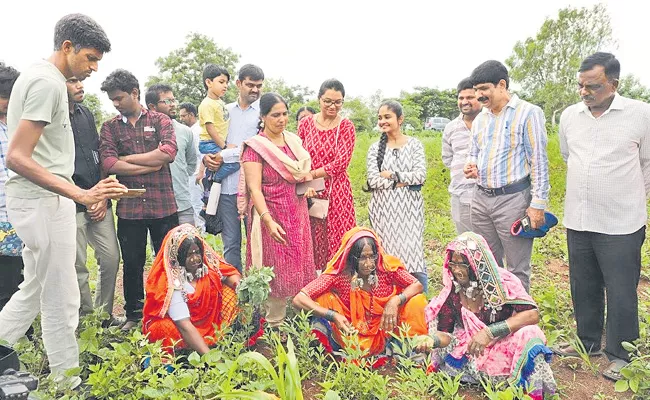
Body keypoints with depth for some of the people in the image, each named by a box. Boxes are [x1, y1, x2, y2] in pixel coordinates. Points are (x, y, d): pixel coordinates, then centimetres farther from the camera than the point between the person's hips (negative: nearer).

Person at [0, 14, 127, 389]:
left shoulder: (38, 75, 15)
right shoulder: (48, 82, -16)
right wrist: (80, 195, -29)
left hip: (39, 200, 10)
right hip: (44, 201, -10)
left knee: (35, 289, 21)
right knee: (61, 301, 0)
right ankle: (68, 383, 13)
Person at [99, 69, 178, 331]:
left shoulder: (160, 120, 5)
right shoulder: (110, 127, 8)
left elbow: (169, 152, -14)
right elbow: (108, 164, -7)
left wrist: (127, 158, -8)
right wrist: (151, 165, -11)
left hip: (163, 205, -1)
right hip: (129, 208, 2)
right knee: (132, 264, 11)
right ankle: (133, 315, 29)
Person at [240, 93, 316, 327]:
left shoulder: (294, 141, 9)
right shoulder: (255, 147, -9)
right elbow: (254, 189, -17)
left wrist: (308, 186, 3)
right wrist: (268, 220, -30)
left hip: (297, 215, 6)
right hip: (272, 216, -6)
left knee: (299, 268, 11)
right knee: (275, 271, 0)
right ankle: (273, 324, 14)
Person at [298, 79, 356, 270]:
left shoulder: (346, 126, 0)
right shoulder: (305, 123, 6)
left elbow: (341, 162, -9)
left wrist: (312, 174, -12)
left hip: (337, 192, -2)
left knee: (337, 240, 0)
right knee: (311, 242, 5)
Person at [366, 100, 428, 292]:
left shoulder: (414, 144, 5)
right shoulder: (375, 148, 6)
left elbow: (420, 175, -6)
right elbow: (373, 180, -5)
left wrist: (393, 175, -9)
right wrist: (403, 182, -10)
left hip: (410, 207, 0)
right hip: (384, 209, 0)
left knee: (414, 252, -2)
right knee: (388, 255, 1)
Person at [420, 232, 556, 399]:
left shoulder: (502, 281, -16)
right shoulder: (451, 293, -10)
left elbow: (532, 314, -23)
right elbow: (445, 333, -5)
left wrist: (489, 332, -31)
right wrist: (432, 339, -30)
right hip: (470, 352, 3)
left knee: (528, 335, -31)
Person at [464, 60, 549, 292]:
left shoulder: (528, 113, -6)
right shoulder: (480, 119, 13)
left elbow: (539, 161, -9)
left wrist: (538, 204, -12)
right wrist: (471, 166, 0)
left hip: (513, 199, -6)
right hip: (481, 198, 7)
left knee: (517, 269, 2)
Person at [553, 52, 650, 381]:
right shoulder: (569, 116, 4)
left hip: (621, 223, -4)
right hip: (577, 219, 4)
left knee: (621, 292, 5)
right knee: (583, 287, 16)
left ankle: (620, 355, 23)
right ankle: (588, 342, 34)